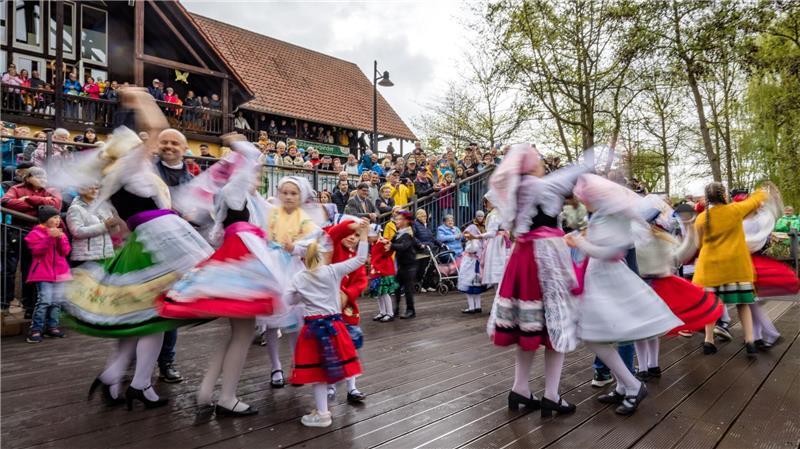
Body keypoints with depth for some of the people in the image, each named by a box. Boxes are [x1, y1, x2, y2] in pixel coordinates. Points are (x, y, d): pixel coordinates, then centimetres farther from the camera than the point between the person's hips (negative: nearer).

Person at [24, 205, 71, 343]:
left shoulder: (61, 233, 13)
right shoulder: (35, 233, -2)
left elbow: (65, 252, 2)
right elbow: (36, 251, -14)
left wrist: (60, 238, -13)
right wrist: (49, 237, -21)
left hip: (60, 272, 6)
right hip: (43, 273, -5)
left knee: (57, 301, 7)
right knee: (45, 300, -15)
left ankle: (52, 326, 17)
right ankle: (35, 330, -8)